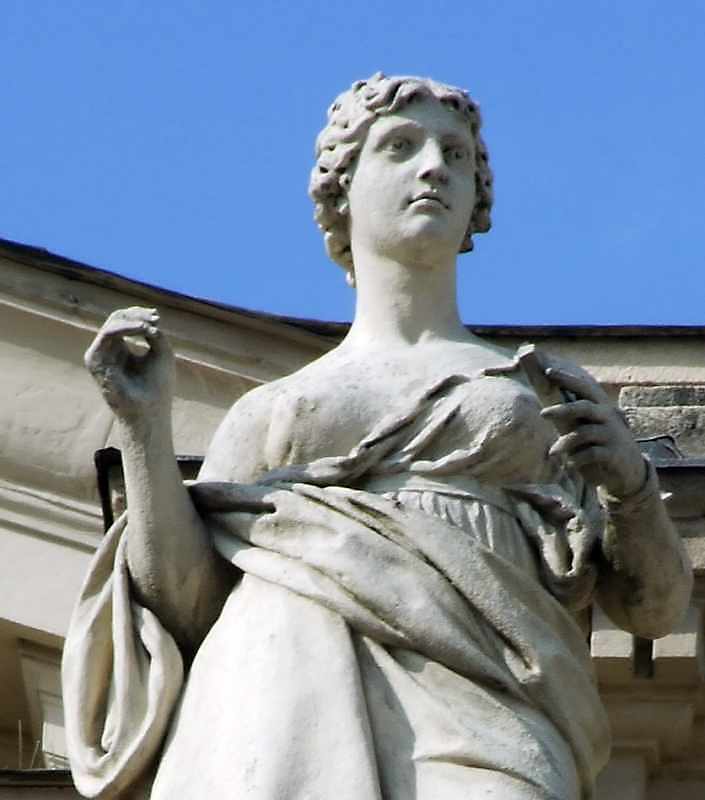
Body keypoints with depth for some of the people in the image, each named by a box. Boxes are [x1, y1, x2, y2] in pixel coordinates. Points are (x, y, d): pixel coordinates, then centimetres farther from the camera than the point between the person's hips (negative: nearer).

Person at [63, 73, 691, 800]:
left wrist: (632, 481, 4)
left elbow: (653, 605, 23)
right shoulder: (265, 414, 27)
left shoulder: (549, 399, 27)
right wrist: (145, 426, 9)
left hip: (475, 708, 0)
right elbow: (182, 608, 16)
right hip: (279, 714, 1)